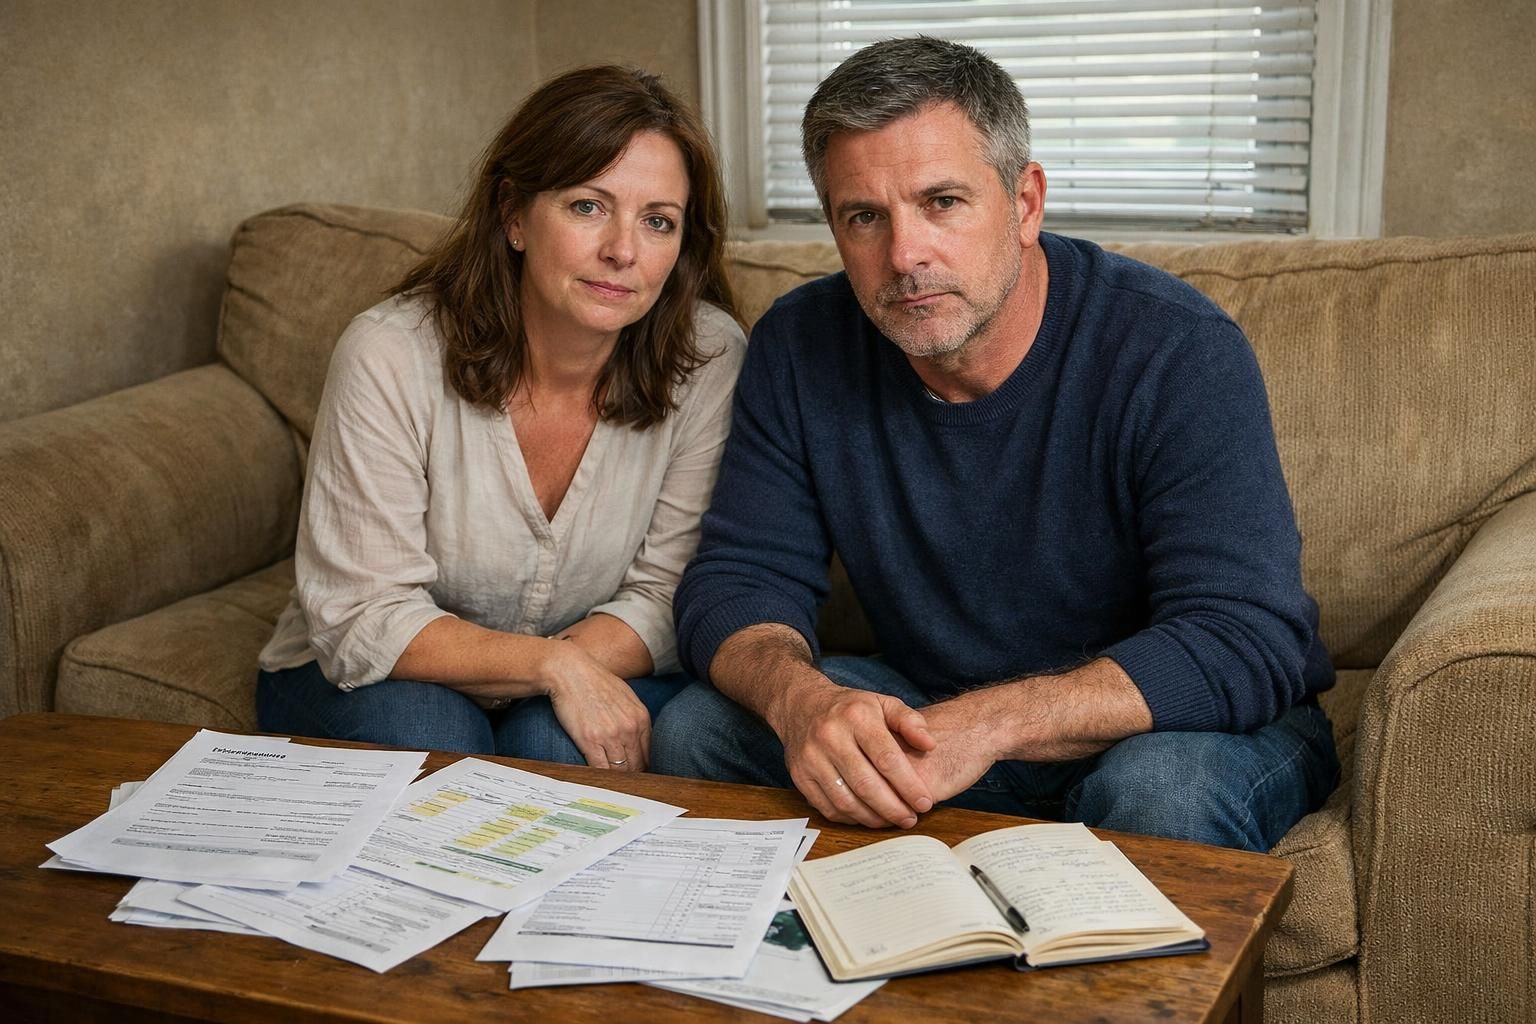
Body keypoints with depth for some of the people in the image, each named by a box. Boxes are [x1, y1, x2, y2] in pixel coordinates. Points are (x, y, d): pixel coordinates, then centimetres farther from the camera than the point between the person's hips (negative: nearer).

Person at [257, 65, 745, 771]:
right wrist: (552, 664, -33)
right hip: (366, 679, -1)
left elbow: (668, 595, -10)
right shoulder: (390, 356, -21)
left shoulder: (709, 359, -15)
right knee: (421, 736, -32)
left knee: (553, 741, -31)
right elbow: (362, 620, -19)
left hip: (600, 672, 1)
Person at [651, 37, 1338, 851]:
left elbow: (1245, 643, -29)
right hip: (929, 711, 4)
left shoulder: (1180, 353, -22)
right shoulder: (800, 348, -7)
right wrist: (800, 698, -33)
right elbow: (738, 579, -8)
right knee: (693, 731, -15)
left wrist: (989, 722, -42)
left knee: (1161, 788, -38)